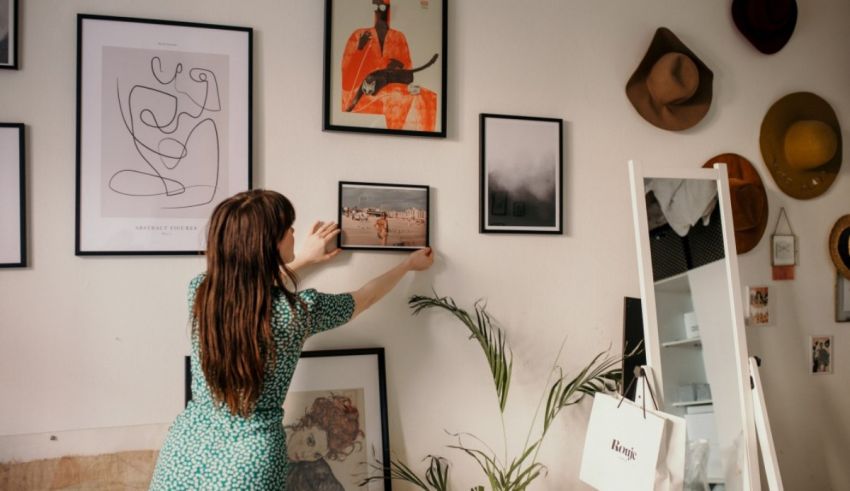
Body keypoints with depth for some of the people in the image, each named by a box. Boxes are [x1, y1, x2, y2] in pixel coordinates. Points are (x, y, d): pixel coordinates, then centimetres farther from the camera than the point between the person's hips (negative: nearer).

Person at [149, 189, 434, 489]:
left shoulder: (199, 291, -9)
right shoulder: (299, 310, -18)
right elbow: (365, 298, 1)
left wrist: (302, 260, 24)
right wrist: (410, 263, 17)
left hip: (184, 452, 4)